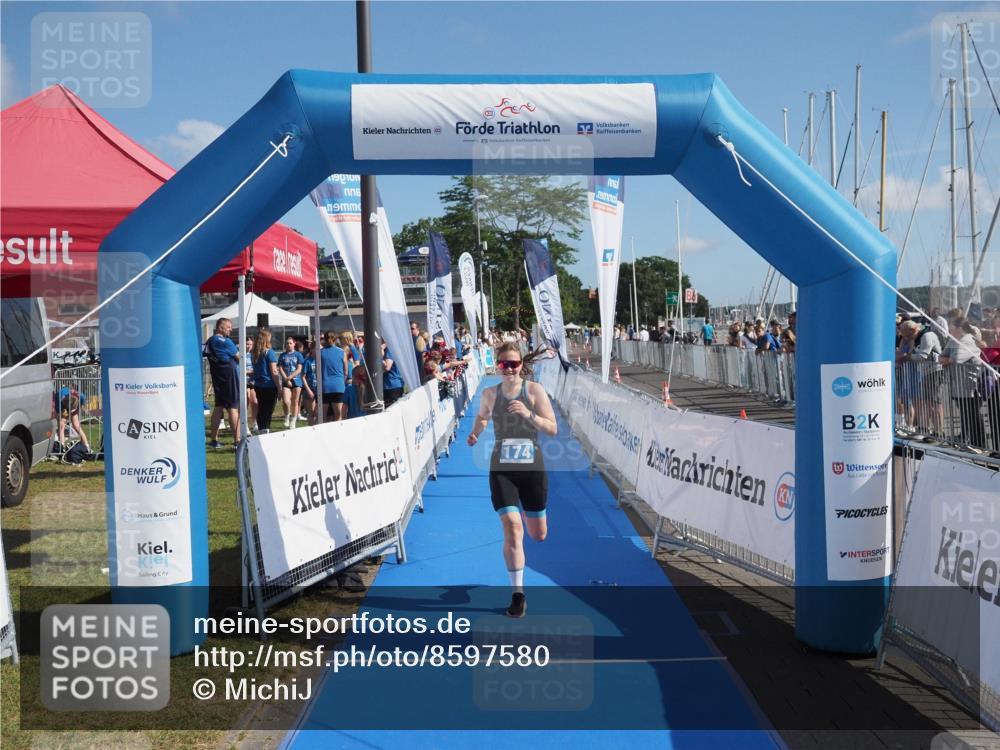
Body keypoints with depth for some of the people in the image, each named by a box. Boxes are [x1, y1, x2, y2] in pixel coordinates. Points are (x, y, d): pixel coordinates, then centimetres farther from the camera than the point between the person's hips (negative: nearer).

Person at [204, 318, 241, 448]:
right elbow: (239, 357, -8)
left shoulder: (209, 341, 10)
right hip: (229, 374, -8)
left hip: (216, 376, 8)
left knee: (219, 406, 14)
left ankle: (214, 440, 16)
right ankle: (237, 441, -10)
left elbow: (205, 355, 16)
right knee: (233, 408, -8)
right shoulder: (224, 341, -14)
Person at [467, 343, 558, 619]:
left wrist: (528, 414, -25)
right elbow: (482, 416, 22)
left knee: (539, 535, 13)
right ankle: (518, 594, 0)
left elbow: (553, 429, -9)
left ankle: (525, 510, 51)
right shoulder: (490, 393, 1)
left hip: (532, 468, 0)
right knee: (512, 529, -15)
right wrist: (475, 432, 2)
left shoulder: (534, 390, -6)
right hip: (502, 470, 0)